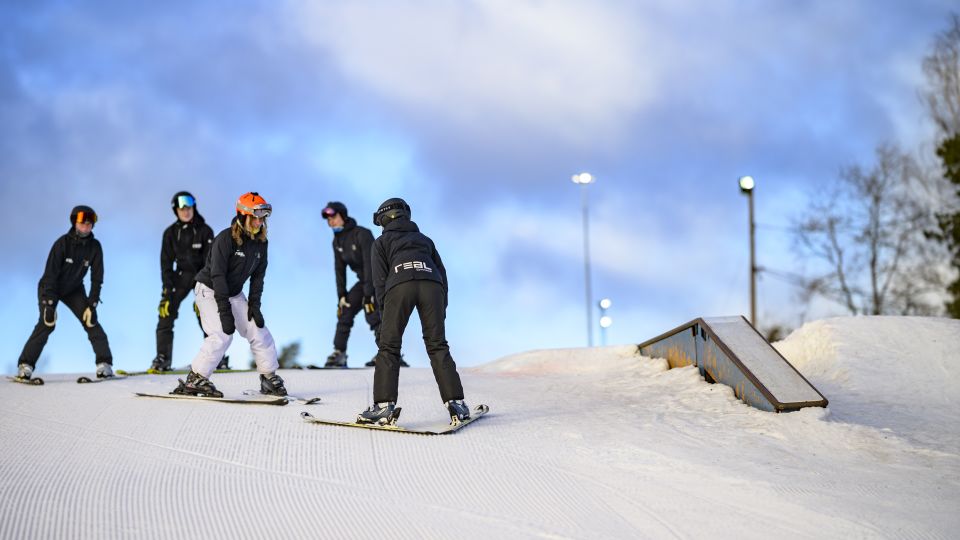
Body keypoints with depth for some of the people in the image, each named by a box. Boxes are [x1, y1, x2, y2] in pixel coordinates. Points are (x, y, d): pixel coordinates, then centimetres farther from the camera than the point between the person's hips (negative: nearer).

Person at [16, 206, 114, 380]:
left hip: (74, 290, 3)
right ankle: (25, 365, -16)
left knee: (91, 321, -11)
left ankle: (104, 364, -9)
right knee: (47, 323, -20)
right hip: (50, 288, -3)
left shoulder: (94, 246, -15)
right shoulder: (63, 243, -25)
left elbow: (96, 278, -11)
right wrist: (50, 304, -31)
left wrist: (92, 305, -18)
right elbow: (50, 274, -26)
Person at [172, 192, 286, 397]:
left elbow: (257, 276, 2)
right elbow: (218, 275, -27)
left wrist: (254, 304, -7)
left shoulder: (261, 242, -4)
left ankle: (270, 378, 13)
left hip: (235, 293, 7)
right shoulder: (226, 239, -25)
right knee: (222, 335, -22)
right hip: (210, 290, -7)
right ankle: (195, 380, -14)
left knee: (258, 331, 1)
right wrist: (224, 311, -31)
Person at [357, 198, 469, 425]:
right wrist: (442, 309, 23)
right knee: (438, 345, 5)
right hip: (432, 284, 3)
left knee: (388, 347, 1)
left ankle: (384, 405, -10)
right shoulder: (425, 239, 36)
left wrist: (385, 314, 11)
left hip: (400, 285, -3)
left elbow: (379, 280, 13)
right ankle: (455, 402, -5)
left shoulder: (382, 242, 27)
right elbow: (442, 274, 27)